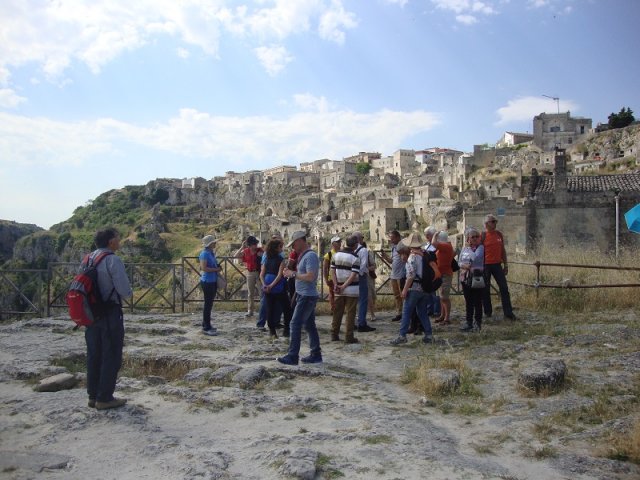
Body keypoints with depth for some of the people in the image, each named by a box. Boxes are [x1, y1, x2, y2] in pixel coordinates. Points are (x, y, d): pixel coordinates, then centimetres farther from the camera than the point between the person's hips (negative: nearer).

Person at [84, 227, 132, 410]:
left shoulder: (88, 259, 7)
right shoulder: (113, 260, -17)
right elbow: (124, 290, -20)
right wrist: (129, 293, 2)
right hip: (110, 313, -8)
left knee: (94, 355, 15)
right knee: (111, 356, 3)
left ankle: (93, 395, 24)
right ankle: (104, 398, 8)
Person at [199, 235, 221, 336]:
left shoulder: (211, 253, 12)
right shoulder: (204, 254, -15)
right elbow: (203, 268, -23)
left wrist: (218, 268, 9)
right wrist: (216, 269, -16)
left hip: (213, 281, 9)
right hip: (207, 282, -9)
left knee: (209, 303, 15)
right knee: (208, 304, -6)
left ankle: (206, 324, 25)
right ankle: (206, 328, -1)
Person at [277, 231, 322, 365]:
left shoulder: (310, 256, -17)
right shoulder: (305, 255, 15)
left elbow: (310, 277, -25)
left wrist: (293, 274, -16)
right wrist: (292, 273, 4)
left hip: (307, 296, -10)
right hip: (305, 295, 10)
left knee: (295, 324, -7)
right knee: (310, 325, 13)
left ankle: (292, 356, -3)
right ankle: (316, 355, 19)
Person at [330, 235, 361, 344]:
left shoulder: (336, 255, 5)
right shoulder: (355, 258, -11)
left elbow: (332, 271, 2)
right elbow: (354, 275, -17)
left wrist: (336, 285, -2)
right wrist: (344, 286, -13)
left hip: (338, 290, 5)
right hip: (352, 290, -5)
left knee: (337, 312, 12)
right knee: (350, 313, 2)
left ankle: (334, 335, 17)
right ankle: (349, 337, 3)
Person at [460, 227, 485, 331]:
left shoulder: (480, 248, -2)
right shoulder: (464, 249, 12)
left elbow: (476, 258, -17)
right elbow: (460, 262, 10)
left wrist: (470, 248, -5)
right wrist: (465, 266, -11)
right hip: (466, 278, 4)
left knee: (477, 302, 0)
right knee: (468, 302, 8)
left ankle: (478, 323, 9)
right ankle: (469, 323, 14)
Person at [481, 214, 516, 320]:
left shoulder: (499, 234, 8)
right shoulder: (483, 235, -6)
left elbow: (503, 250, 13)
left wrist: (505, 265, 11)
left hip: (497, 264, 5)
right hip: (486, 265, -4)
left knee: (504, 288, 2)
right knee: (486, 289, 3)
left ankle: (508, 312, 6)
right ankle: (487, 312, 15)